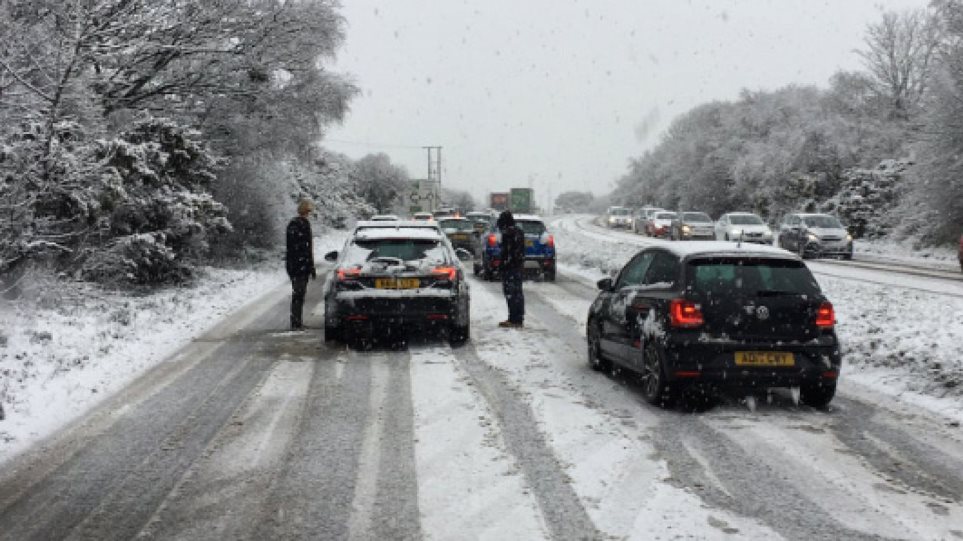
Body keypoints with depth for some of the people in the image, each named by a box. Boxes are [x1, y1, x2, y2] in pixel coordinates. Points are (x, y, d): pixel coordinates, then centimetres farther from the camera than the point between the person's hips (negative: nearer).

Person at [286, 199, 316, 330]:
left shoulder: (291, 223, 13)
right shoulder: (304, 224, -14)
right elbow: (307, 247, -16)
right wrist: (312, 267, -13)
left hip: (291, 263, 8)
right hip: (302, 263, -8)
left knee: (297, 292, 16)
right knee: (299, 293, -6)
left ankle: (297, 321, 21)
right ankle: (296, 323, -6)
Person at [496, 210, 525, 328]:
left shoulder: (507, 233, -15)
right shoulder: (519, 232, 14)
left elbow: (506, 252, -19)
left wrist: (503, 267, -16)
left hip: (510, 267, -10)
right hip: (519, 265, 10)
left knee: (510, 293, -6)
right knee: (518, 293, 14)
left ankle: (514, 319, -7)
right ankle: (519, 319, 20)